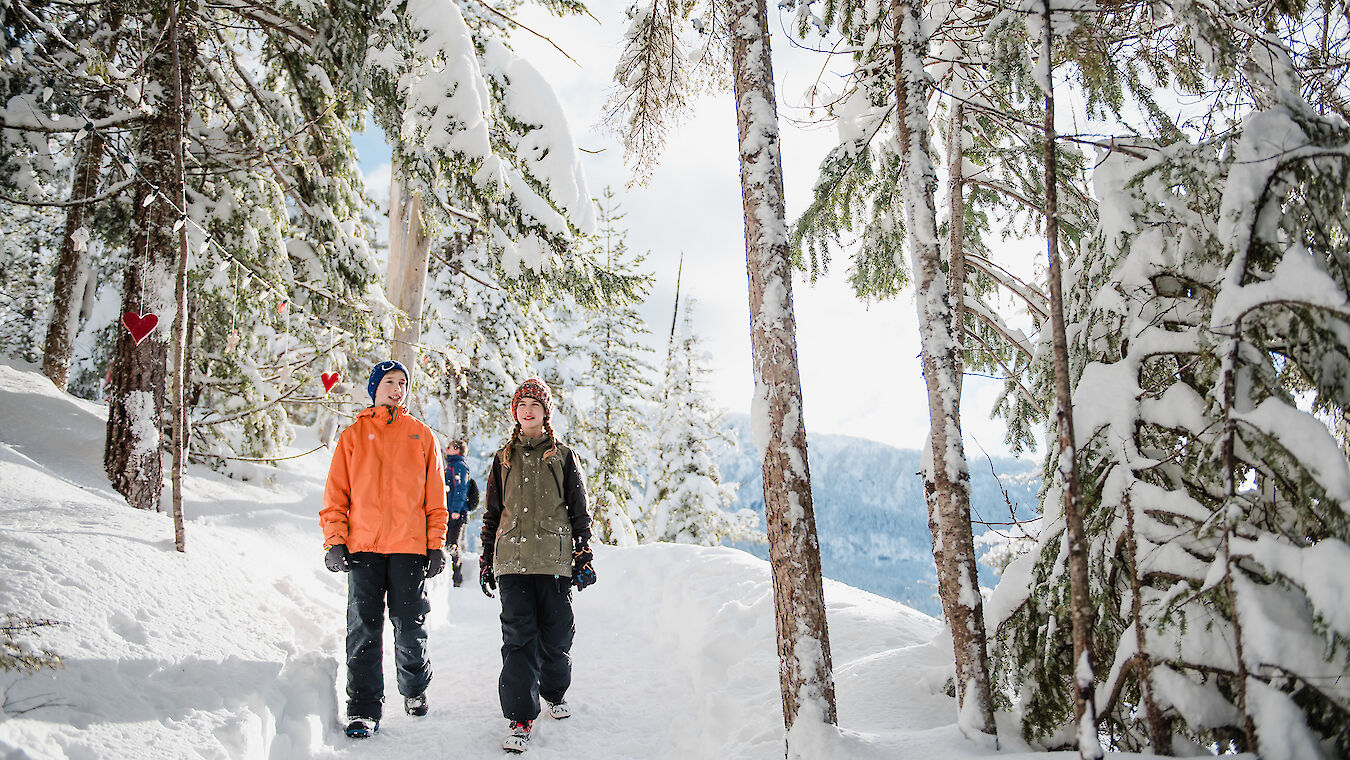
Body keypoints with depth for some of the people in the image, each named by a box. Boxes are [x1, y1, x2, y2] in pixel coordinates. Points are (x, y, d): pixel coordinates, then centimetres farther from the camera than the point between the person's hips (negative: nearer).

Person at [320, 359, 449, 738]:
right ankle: (364, 710, 4)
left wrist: (436, 545, 3)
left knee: (409, 626, 5)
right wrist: (335, 541, -1)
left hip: (409, 546, 0)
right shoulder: (353, 436, 11)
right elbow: (336, 495, 9)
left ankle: (415, 689, 26)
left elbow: (435, 497, 10)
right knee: (364, 629, -1)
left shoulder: (421, 436, 11)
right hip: (363, 547, 0)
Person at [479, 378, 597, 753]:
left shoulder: (563, 457, 9)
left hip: (555, 560, -1)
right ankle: (521, 717, -5)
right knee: (518, 636, -7)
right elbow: (492, 513, 17)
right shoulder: (504, 459, 14)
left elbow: (579, 511, 9)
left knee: (556, 634, 4)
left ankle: (555, 692, 30)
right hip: (513, 558, 1)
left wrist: (584, 557, 3)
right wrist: (486, 560, 14)